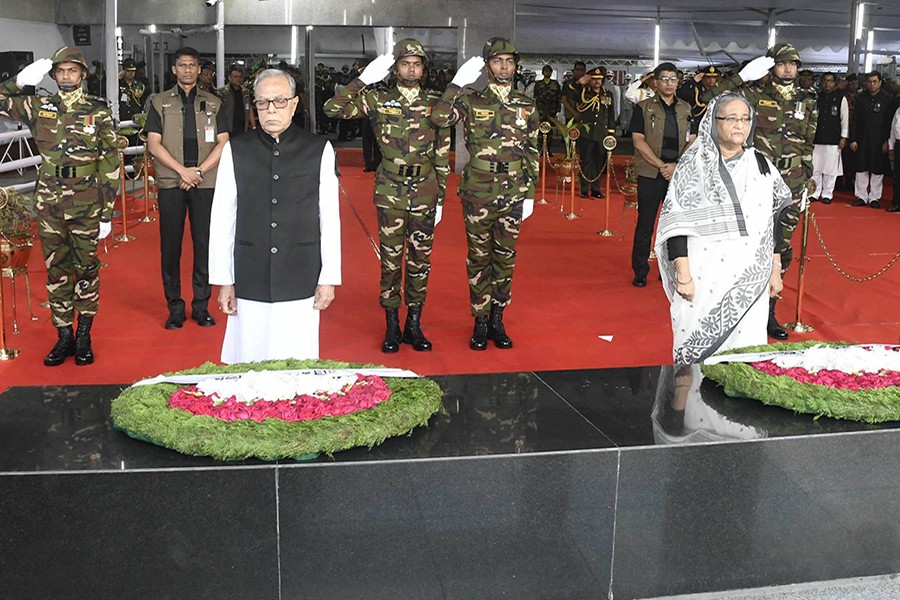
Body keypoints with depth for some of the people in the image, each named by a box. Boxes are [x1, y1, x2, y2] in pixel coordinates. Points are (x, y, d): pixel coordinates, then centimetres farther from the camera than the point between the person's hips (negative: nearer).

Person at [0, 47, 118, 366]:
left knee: (86, 268, 7)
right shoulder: (39, 107, 6)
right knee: (56, 270, 8)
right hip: (49, 203, 3)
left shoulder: (99, 111, -1)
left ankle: (84, 336, 19)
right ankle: (64, 336, 19)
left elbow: (110, 164, -2)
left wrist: (107, 213, -5)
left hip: (86, 204, -2)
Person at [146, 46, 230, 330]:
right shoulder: (160, 102, 8)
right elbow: (153, 144, 1)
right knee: (170, 246, 1)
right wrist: (182, 170, -10)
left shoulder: (213, 103, 10)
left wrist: (199, 171, -8)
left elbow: (223, 143, 3)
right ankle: (175, 308, 10)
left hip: (205, 184, 1)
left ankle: (201, 306, 11)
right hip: (170, 183, 0)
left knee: (205, 245, 1)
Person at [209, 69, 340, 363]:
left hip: (301, 283, -1)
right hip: (249, 284, 1)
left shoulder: (319, 150, 1)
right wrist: (224, 281, 3)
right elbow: (222, 219, 5)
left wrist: (329, 278, 1)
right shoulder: (235, 150, 3)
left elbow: (330, 218, 3)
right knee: (250, 365, 5)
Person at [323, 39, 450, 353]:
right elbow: (332, 108, -9)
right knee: (390, 259, 4)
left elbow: (443, 155, 7)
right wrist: (363, 80, -11)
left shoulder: (435, 104, 5)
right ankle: (392, 325, 15)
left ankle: (414, 324, 18)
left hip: (424, 193, 2)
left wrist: (440, 198, 5)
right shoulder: (378, 100, 1)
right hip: (390, 193, -1)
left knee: (420, 258, 7)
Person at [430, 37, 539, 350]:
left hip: (513, 194, 2)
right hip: (478, 192, -2)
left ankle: (497, 320, 20)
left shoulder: (527, 106, 7)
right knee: (479, 258, 5)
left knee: (506, 258, 8)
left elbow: (532, 153, 10)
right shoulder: (471, 101, 0)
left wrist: (530, 194, 6)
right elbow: (439, 117, -18)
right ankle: (480, 322, 15)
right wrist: (458, 81, -18)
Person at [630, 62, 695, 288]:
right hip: (650, 175, -3)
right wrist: (661, 166, -12)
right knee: (645, 224, 0)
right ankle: (640, 271, 9)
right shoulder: (644, 108, 2)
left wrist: (676, 166, -9)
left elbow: (692, 142, 8)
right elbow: (639, 142, -5)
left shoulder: (686, 109, 12)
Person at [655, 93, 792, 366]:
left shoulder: (761, 165, 9)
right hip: (703, 276, -3)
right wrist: (683, 274, -13)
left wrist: (775, 270, 12)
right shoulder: (694, 163, -2)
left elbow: (774, 222, 14)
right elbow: (676, 221, -7)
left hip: (749, 279, 3)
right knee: (698, 350, 2)